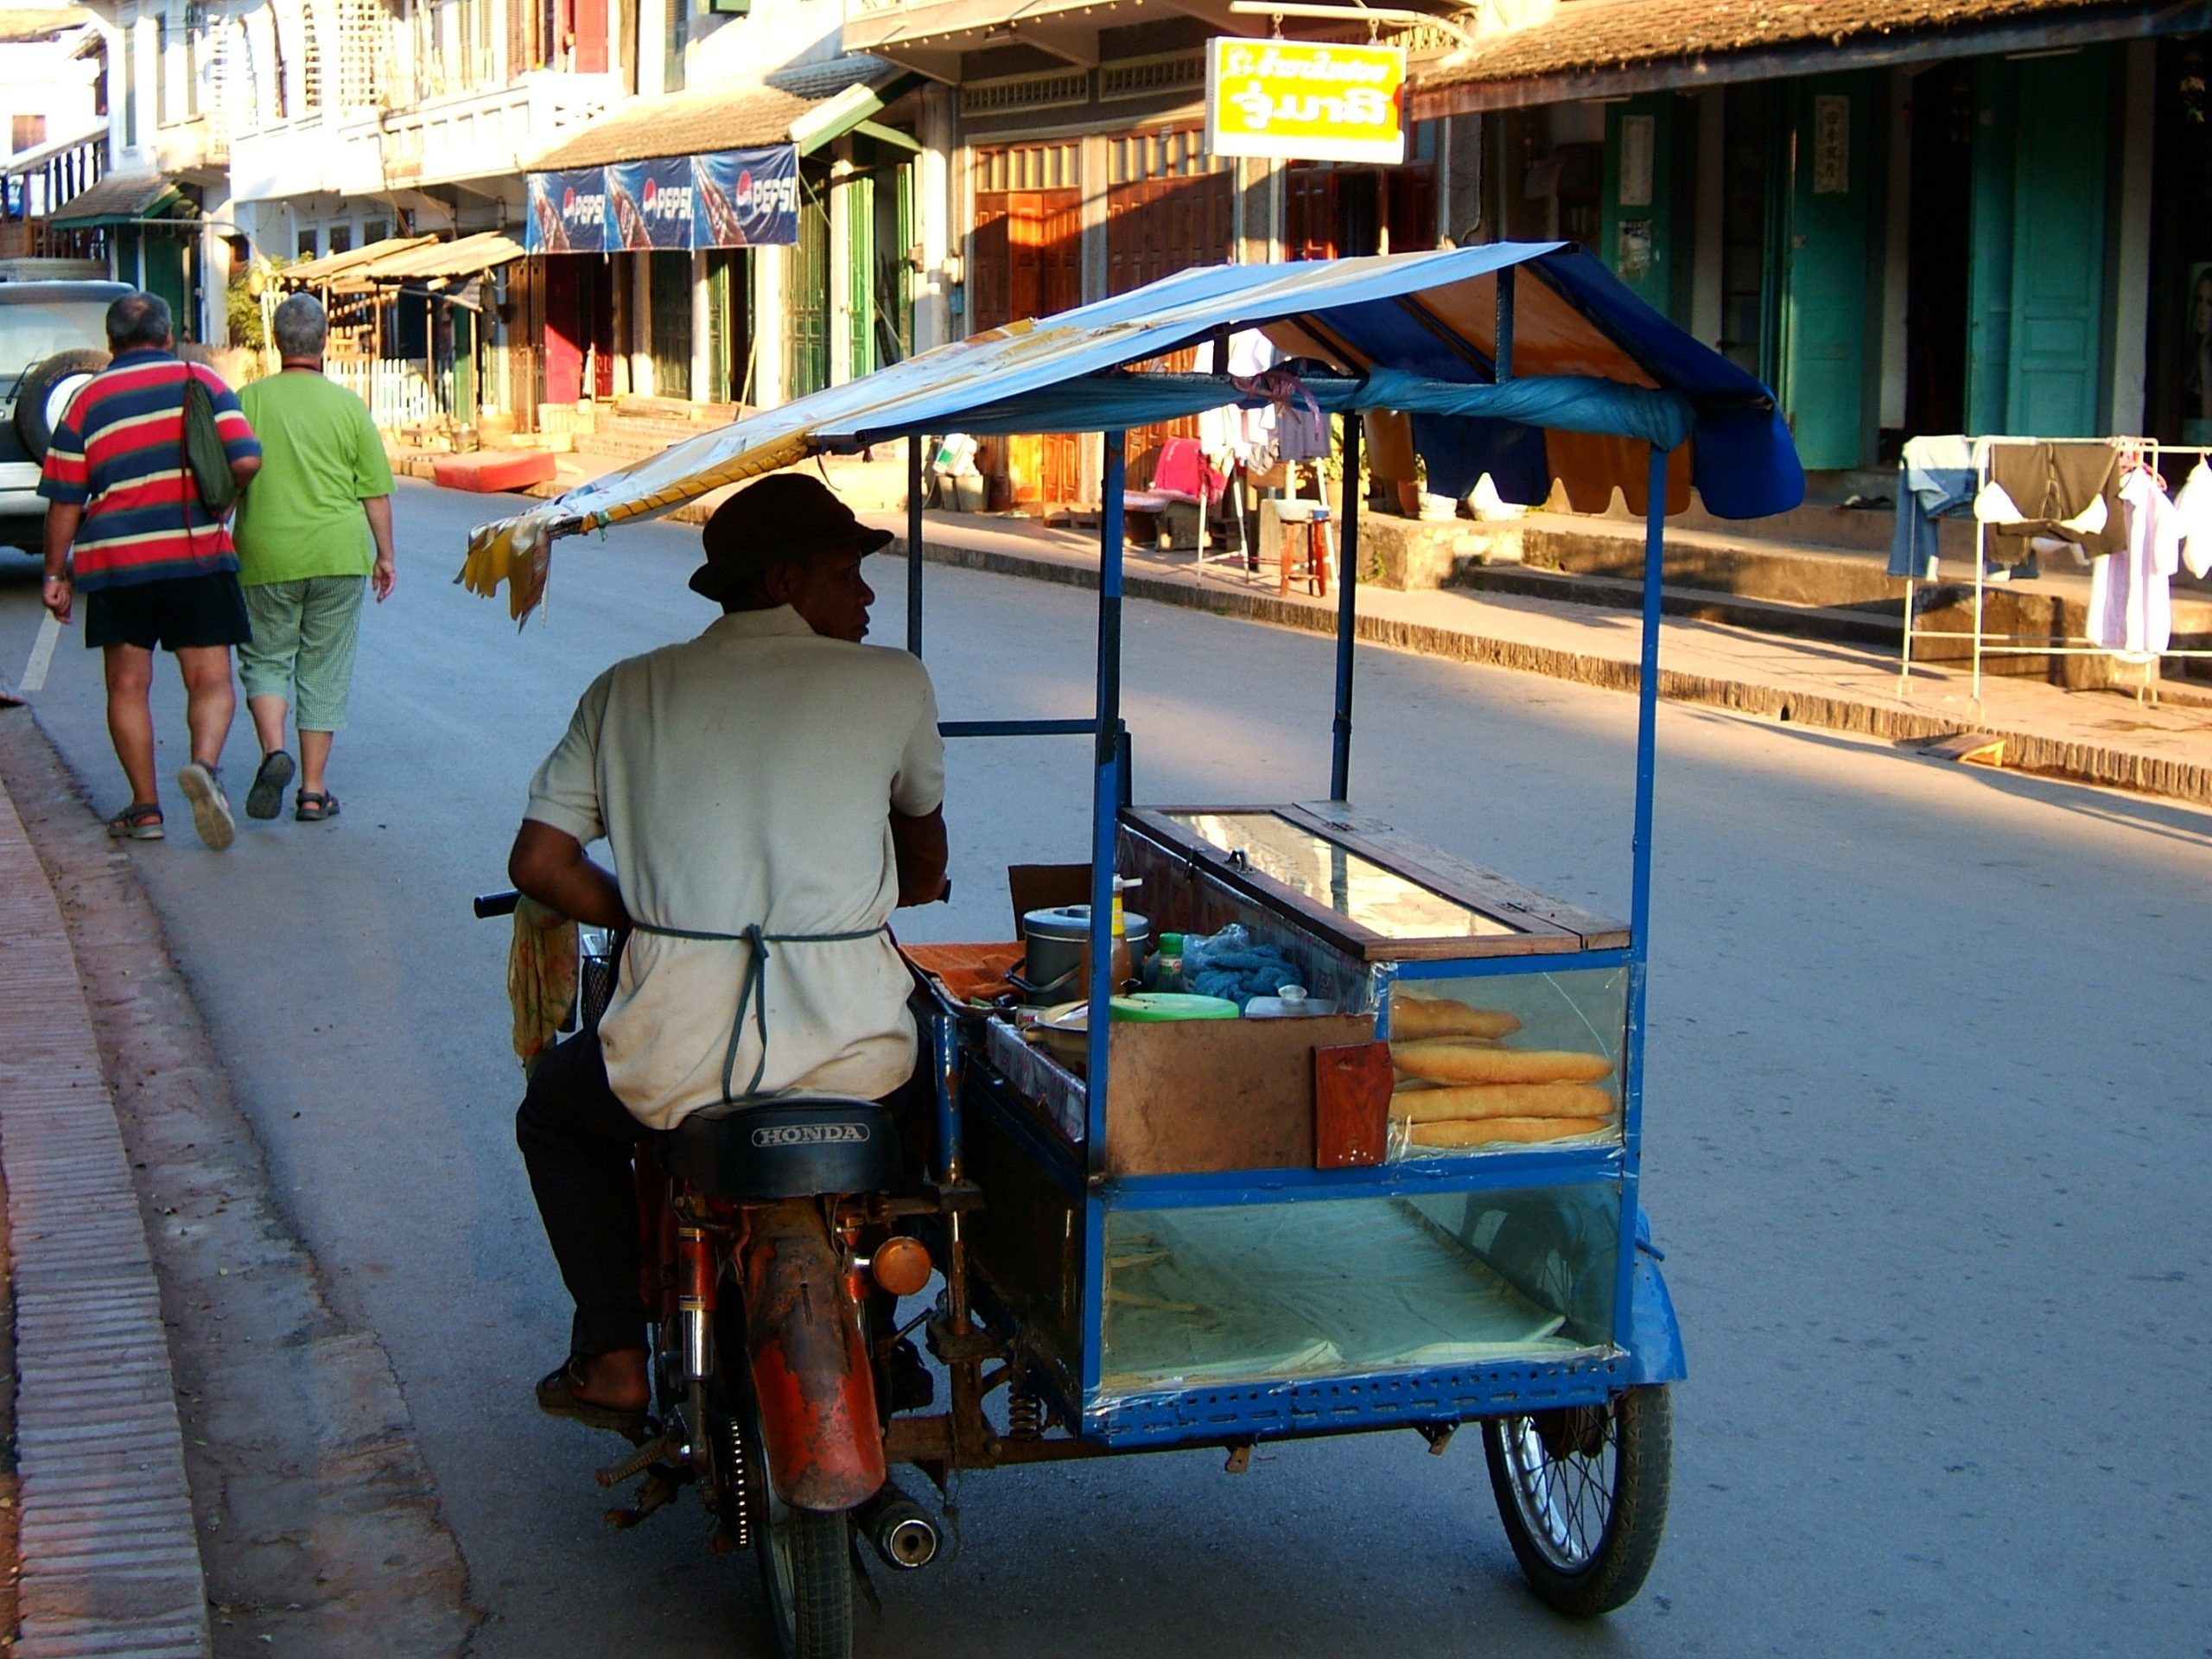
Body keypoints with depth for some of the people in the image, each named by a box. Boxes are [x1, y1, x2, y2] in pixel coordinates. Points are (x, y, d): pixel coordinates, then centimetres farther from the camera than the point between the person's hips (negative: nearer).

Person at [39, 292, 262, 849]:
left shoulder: (88, 399, 5)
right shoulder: (202, 382, 4)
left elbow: (64, 502, 3)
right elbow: (246, 460, -7)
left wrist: (56, 574, 11)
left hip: (116, 562, 1)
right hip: (198, 556, -1)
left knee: (128, 685, 10)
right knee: (210, 680, 4)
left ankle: (145, 807, 10)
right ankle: (205, 763, -23)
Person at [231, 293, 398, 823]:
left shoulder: (249, 400, -2)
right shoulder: (348, 405, -1)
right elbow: (376, 492, 2)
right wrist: (384, 555, 13)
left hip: (266, 556, 0)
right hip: (339, 555, 1)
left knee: (266, 658, 13)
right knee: (324, 670, 8)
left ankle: (274, 750, -12)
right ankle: (314, 791, 9)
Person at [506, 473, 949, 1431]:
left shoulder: (627, 690, 7)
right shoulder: (893, 683, 4)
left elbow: (538, 863, 5)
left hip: (672, 1067, 1)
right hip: (851, 1057, -1)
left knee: (554, 1111, 35)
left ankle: (612, 1359, 27)